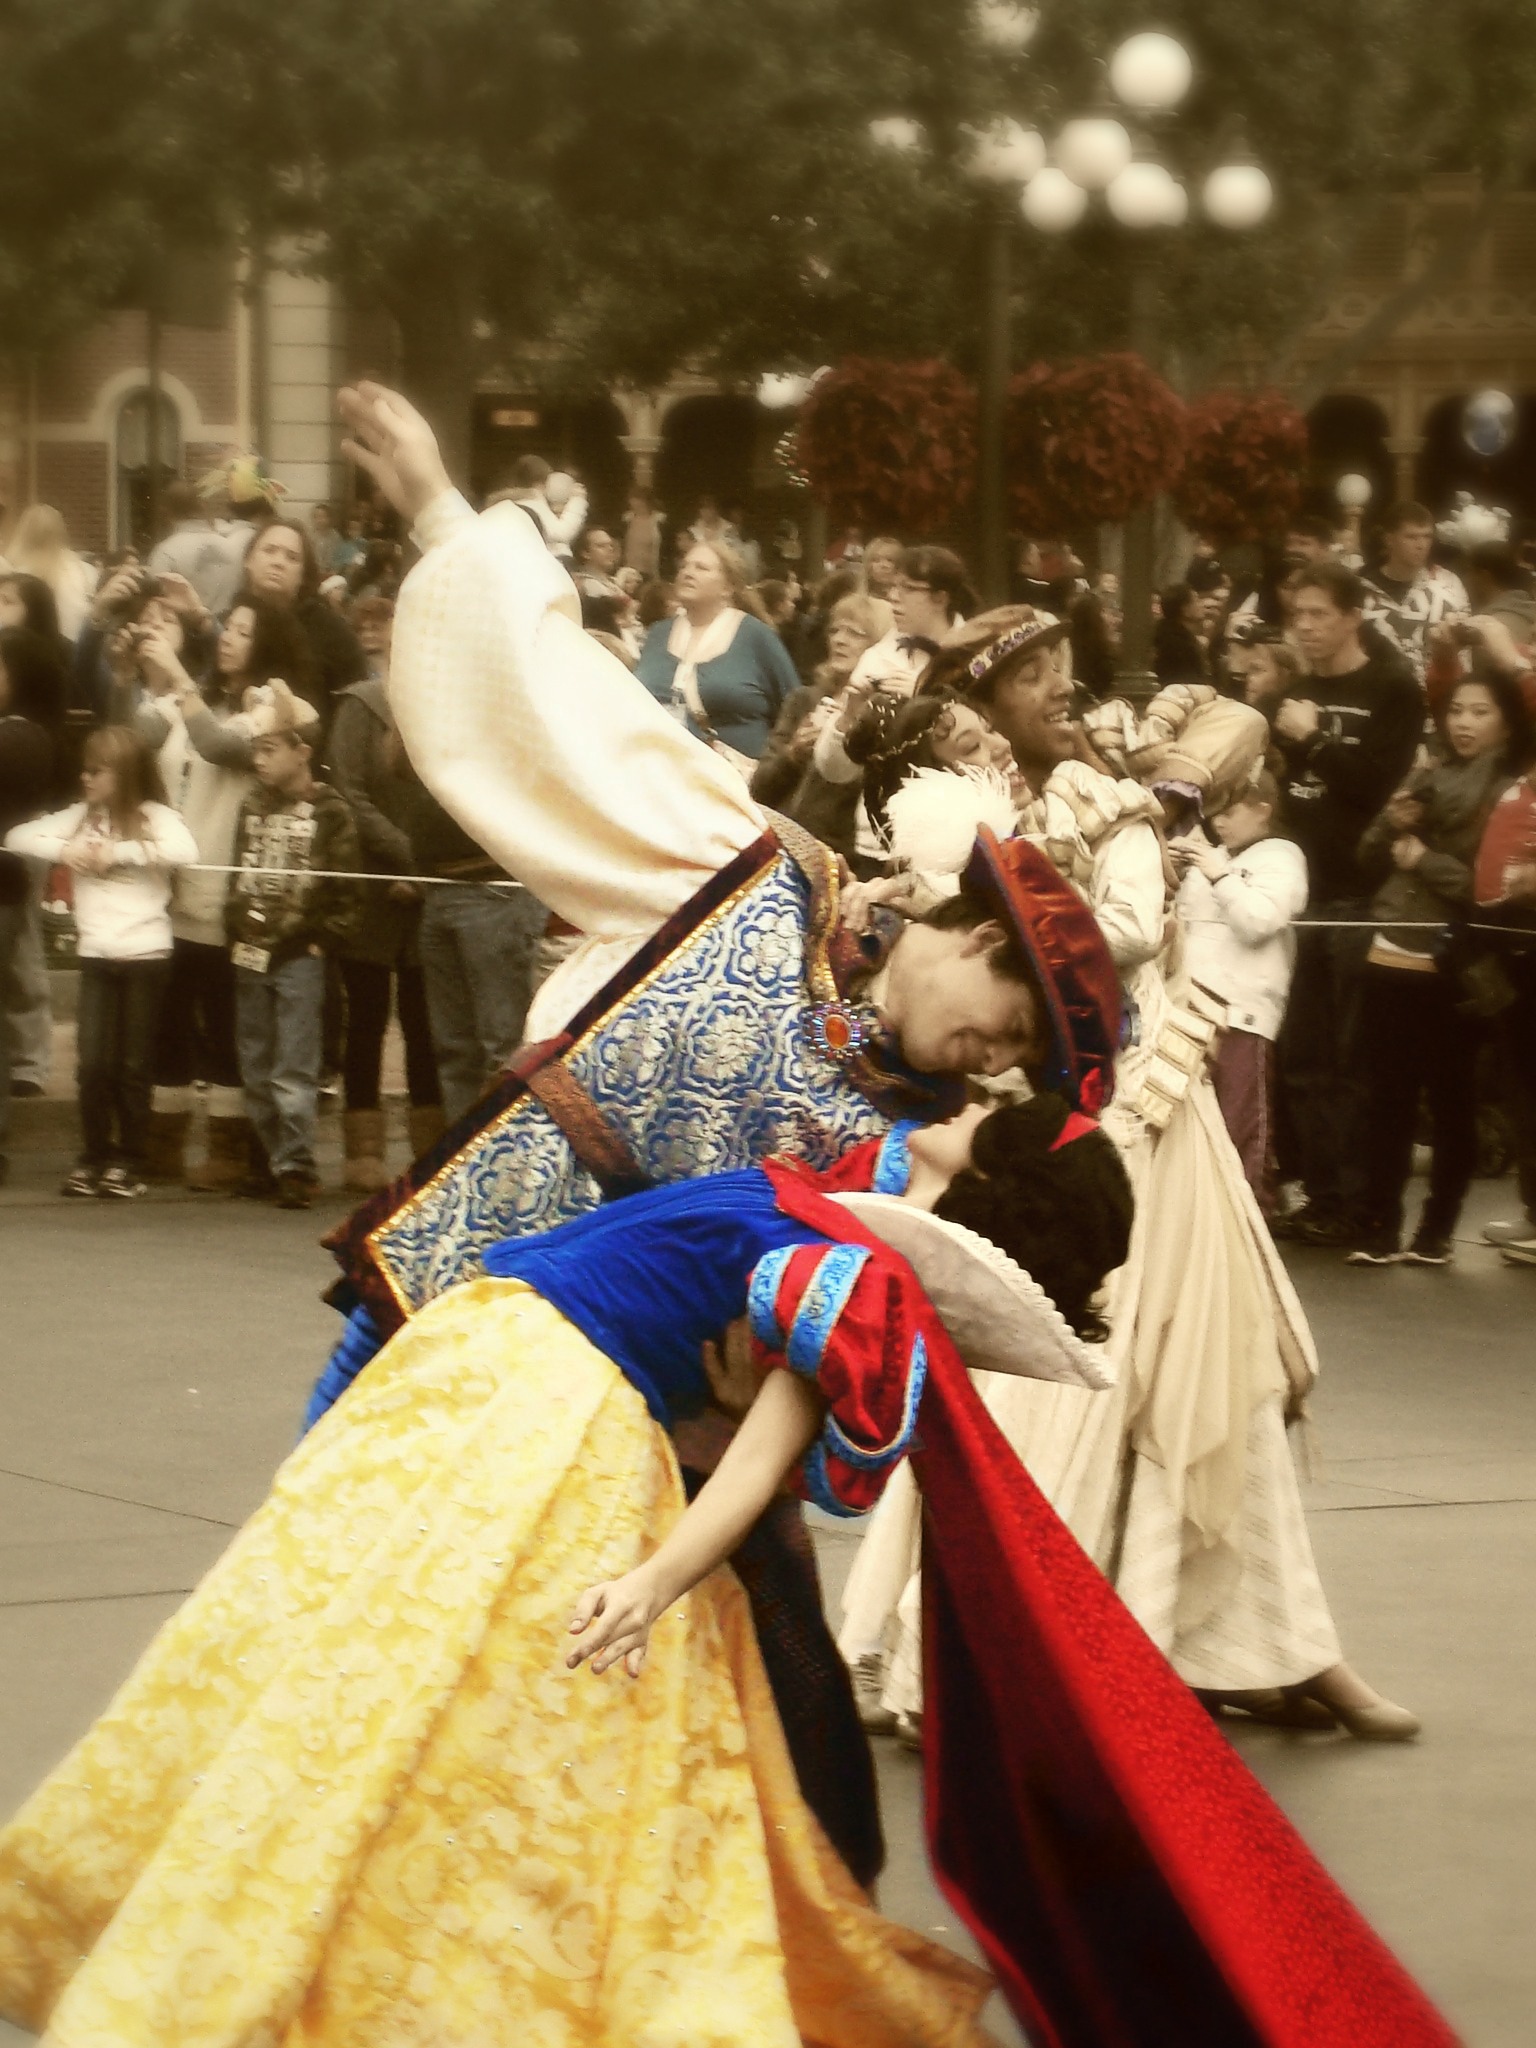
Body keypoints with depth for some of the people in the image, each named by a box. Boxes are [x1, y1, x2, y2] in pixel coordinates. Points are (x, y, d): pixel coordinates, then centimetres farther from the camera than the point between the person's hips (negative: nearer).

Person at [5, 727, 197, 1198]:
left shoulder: (154, 816, -3)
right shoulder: (80, 818, 10)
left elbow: (184, 850, -23)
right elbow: (18, 837, 9)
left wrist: (120, 852, -18)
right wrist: (63, 850, -8)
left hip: (145, 954, -3)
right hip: (96, 955, 3)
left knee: (133, 1066, 3)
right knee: (93, 1063, -2)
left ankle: (129, 1163, 13)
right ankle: (94, 1160, 10)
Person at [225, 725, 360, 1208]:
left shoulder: (329, 812, -4)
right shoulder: (253, 807, 13)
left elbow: (344, 888, -6)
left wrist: (322, 941, -10)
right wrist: (235, 934, 13)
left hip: (299, 956, -6)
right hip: (250, 955, 6)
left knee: (293, 1071, -9)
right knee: (255, 1070, 10)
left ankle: (294, 1168, -9)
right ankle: (270, 1159, 18)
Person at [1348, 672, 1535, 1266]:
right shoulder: (1427, 779, 14)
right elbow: (1371, 864, 14)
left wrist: (1426, 861, -11)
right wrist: (1391, 826, -6)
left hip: (1451, 971, -5)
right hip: (1390, 959, 5)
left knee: (1452, 1103, 3)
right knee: (1387, 1098, 5)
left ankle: (1438, 1229, 11)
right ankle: (1379, 1227, 8)